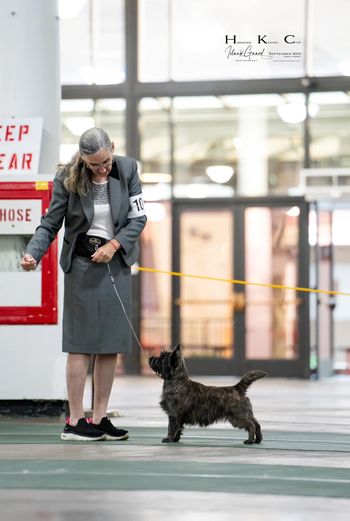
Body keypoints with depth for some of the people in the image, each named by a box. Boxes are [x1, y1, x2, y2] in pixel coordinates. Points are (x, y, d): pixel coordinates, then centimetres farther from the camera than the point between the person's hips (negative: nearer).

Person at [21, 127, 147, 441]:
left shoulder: (127, 169, -3)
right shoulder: (68, 178, -8)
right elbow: (50, 223, -5)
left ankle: (99, 418, 8)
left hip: (116, 260, 3)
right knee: (82, 342, -7)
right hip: (82, 263, -3)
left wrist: (114, 244, -14)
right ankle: (75, 421, -5)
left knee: (111, 343, 3)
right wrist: (33, 253, -22)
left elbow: (138, 217, 0)